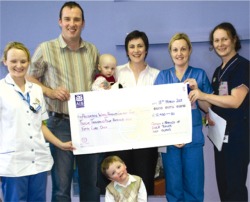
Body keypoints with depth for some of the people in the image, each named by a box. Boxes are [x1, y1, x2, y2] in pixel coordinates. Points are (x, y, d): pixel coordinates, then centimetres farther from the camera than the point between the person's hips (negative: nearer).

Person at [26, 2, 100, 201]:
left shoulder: (92, 50, 8)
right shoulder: (46, 49, -5)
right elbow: (30, 79, 1)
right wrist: (51, 92, -15)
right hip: (61, 123, -4)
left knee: (91, 181, 15)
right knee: (61, 184, 2)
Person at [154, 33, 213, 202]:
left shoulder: (199, 74, 2)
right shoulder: (163, 76, 4)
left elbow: (208, 108, 3)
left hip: (193, 137, -1)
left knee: (194, 186, 4)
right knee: (173, 186, 9)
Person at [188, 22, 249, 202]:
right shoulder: (219, 70, 15)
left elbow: (235, 101, -21)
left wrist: (203, 95, -25)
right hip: (220, 133, 8)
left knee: (234, 185, -3)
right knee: (222, 183, 13)